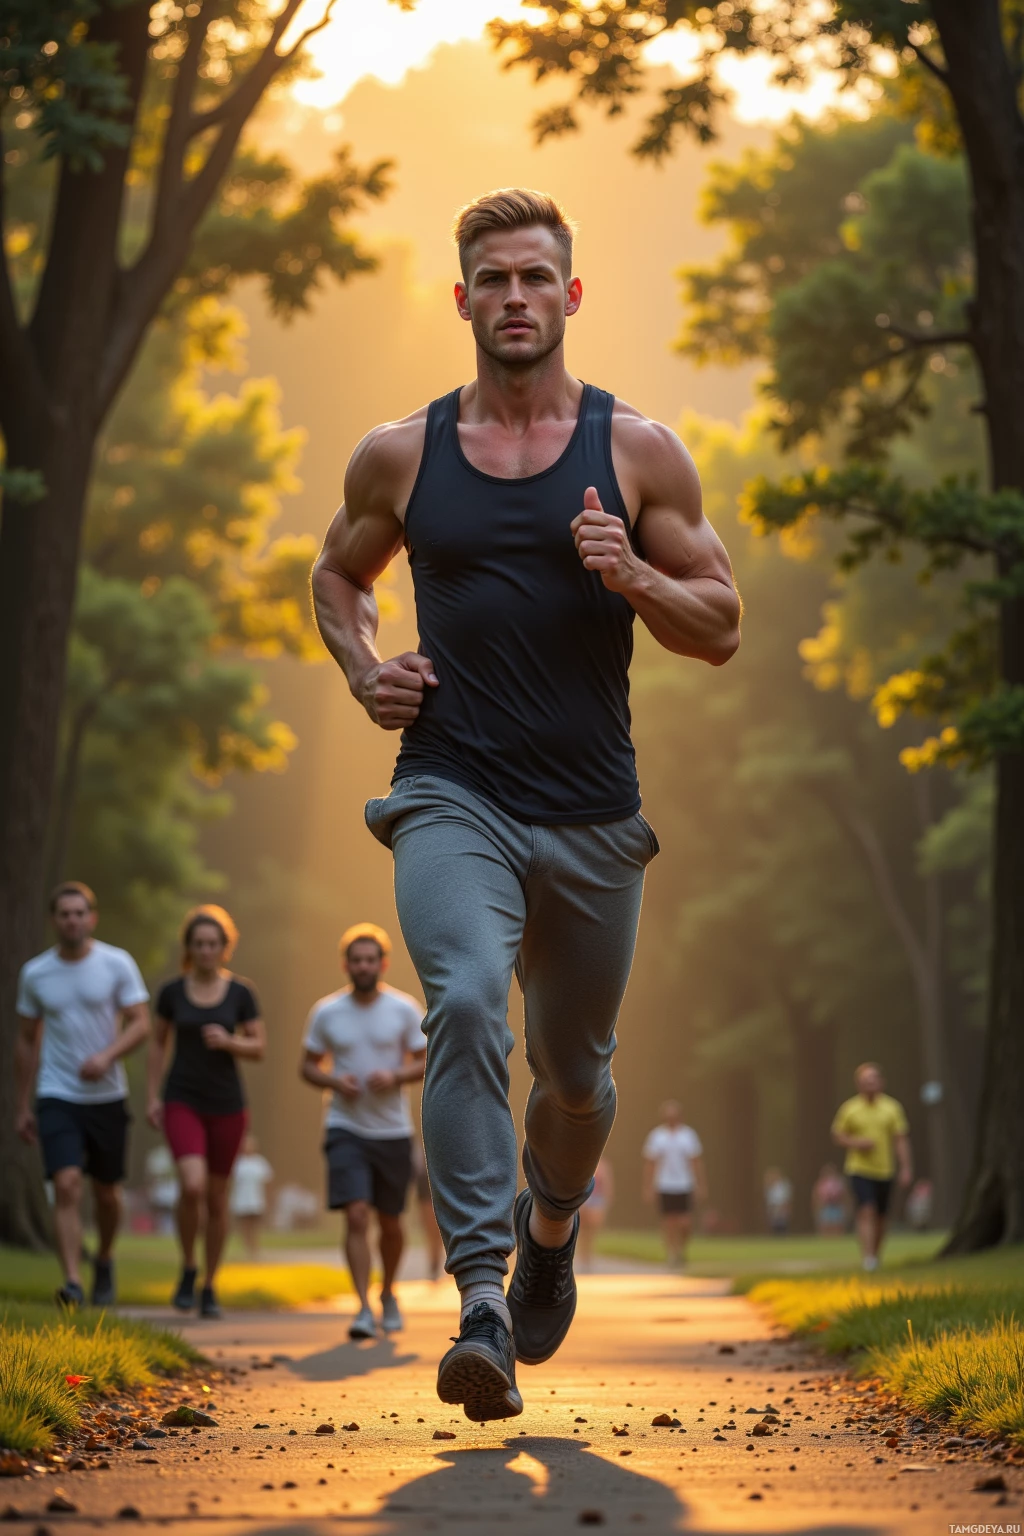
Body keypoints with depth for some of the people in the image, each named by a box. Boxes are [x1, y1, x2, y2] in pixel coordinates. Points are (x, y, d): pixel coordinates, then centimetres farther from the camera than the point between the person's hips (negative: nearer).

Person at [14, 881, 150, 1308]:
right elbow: (27, 1040, 11)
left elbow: (140, 1024, -6)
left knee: (106, 1193, 12)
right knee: (67, 1185, -17)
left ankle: (104, 1261, 39)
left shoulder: (117, 964, -4)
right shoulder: (34, 974, 2)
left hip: (107, 1097, 0)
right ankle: (72, 1283, -21)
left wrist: (107, 1056, -25)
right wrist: (21, 1107, 11)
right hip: (56, 1098, 0)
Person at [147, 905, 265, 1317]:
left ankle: (209, 1287, 21)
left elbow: (259, 1048, 2)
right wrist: (153, 1096, 4)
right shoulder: (172, 992, 0)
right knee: (192, 1186, -21)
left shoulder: (240, 993, -1)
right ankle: (188, 1268, 1)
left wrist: (228, 1042, -17)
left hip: (227, 1104, 1)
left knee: (217, 1198, 7)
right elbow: (158, 1043, 10)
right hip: (182, 1101, -1)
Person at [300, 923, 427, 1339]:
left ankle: (388, 1293, 36)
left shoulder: (405, 1009, -2)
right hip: (346, 1129, -1)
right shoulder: (325, 1012, -1)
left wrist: (395, 1076, -19)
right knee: (356, 1216, -15)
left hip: (393, 1131, 1)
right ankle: (364, 1309, -15)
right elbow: (308, 1065, 7)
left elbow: (427, 1062, 1)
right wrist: (334, 1081, -14)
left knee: (390, 1221, 12)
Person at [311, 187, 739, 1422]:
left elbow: (721, 628, 4)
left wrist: (635, 579, -16)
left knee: (574, 1065, 15)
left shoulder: (639, 453, 2)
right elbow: (336, 575, 22)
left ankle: (550, 1230, 48)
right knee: (466, 1007, -27)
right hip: (452, 796, -1)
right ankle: (481, 1303, -30)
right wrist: (364, 671, 2)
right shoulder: (399, 456, 5)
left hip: (592, 813, 1)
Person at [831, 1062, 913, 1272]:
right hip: (859, 1169, -2)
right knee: (866, 1211, -18)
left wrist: (906, 1168, -4)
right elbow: (837, 1136, 6)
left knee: (880, 1217, 10)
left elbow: (901, 1140, 2)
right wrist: (856, 1143, -14)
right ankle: (867, 1257, -23)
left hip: (884, 1170, 3)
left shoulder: (892, 1108, 3)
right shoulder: (849, 1109, -1)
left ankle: (876, 1255, 29)